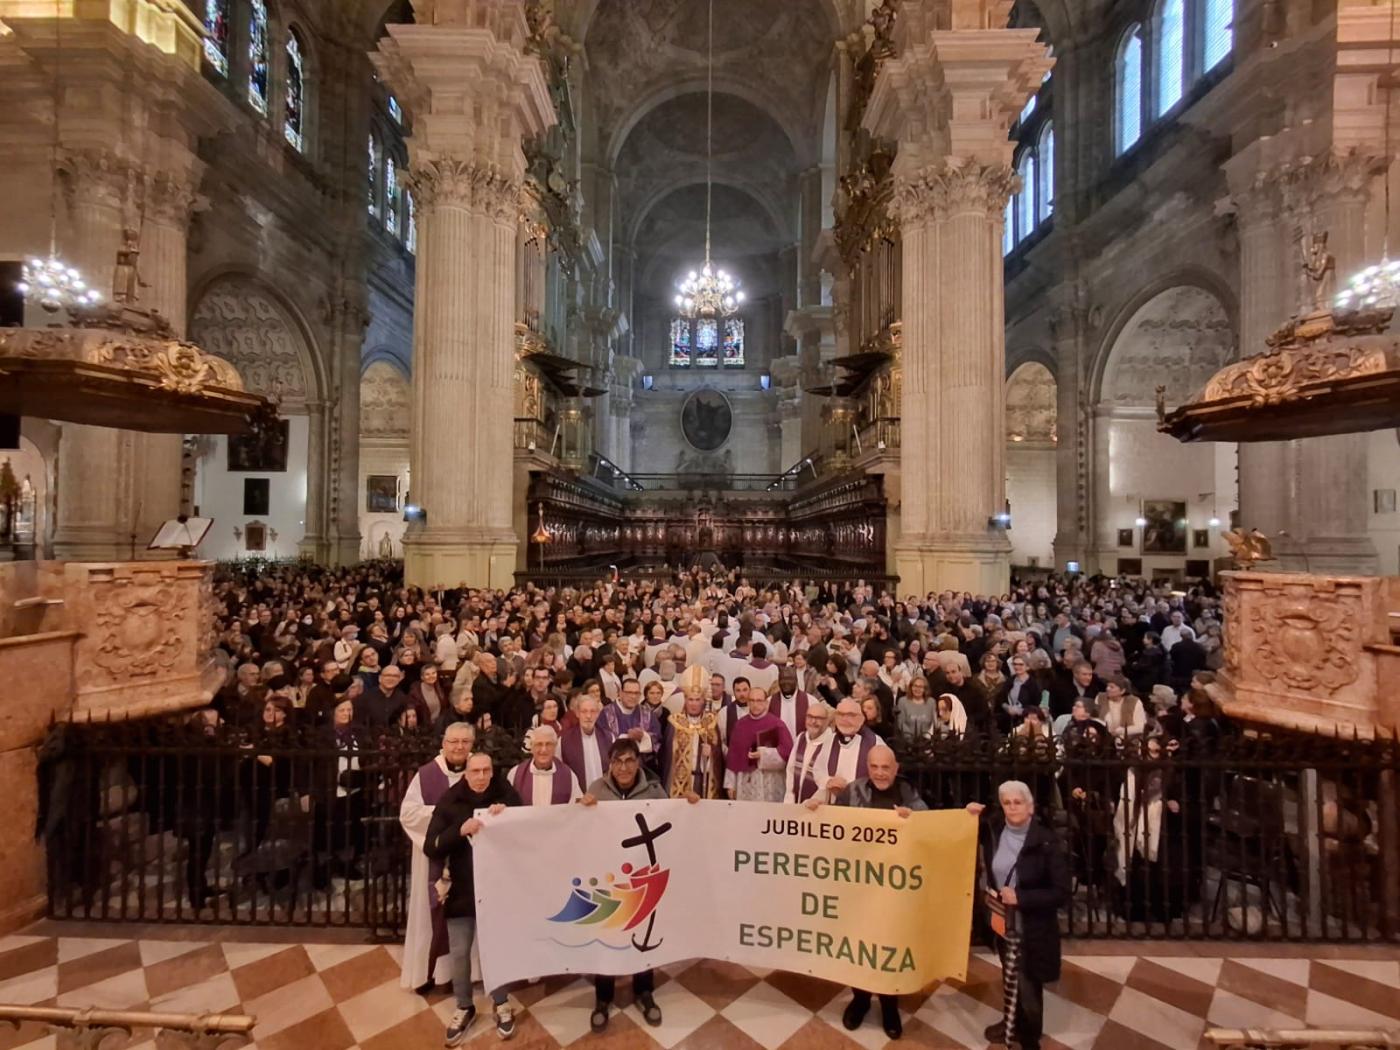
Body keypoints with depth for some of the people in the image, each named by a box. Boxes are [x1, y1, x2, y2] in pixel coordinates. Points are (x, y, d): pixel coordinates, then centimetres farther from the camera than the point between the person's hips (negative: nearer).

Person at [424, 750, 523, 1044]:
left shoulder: (505, 796, -8)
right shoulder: (449, 802, -8)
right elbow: (430, 848, -12)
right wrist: (460, 830, -28)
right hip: (461, 889, 0)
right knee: (459, 952, 11)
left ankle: (501, 1004, 35)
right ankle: (464, 1008, 35)